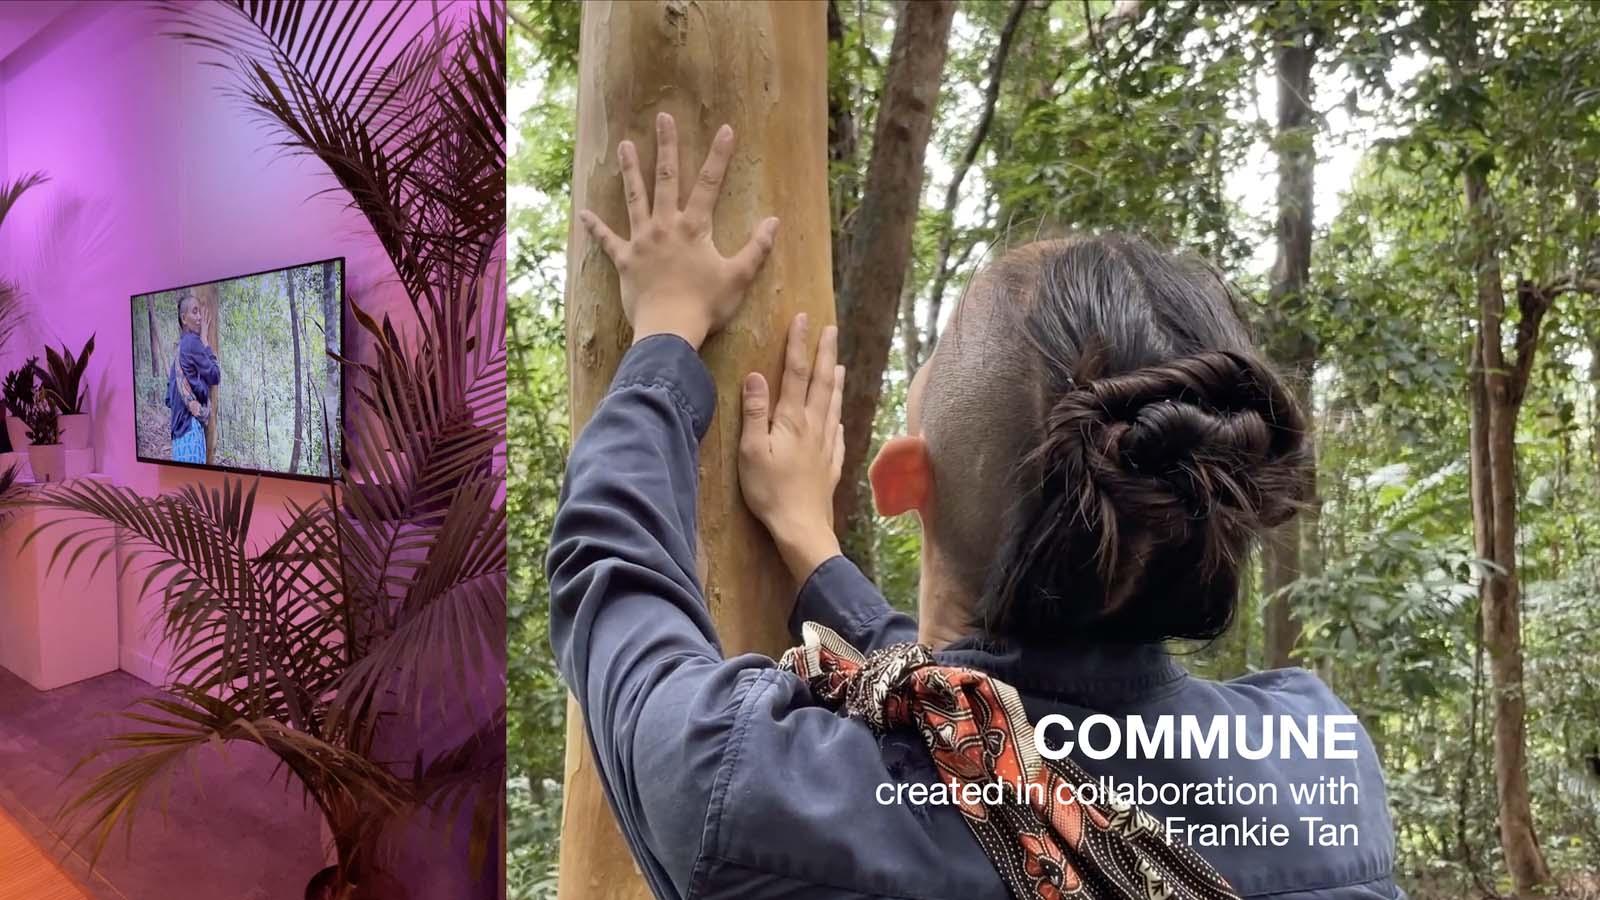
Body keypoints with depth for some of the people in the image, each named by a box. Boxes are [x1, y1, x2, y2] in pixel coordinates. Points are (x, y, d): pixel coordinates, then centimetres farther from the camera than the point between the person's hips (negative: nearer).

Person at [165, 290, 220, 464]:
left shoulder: (178, 348, 17)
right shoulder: (193, 342, -9)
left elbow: (169, 396, 18)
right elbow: (215, 376, -4)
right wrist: (207, 347, 4)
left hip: (179, 423, 9)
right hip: (192, 422, -9)